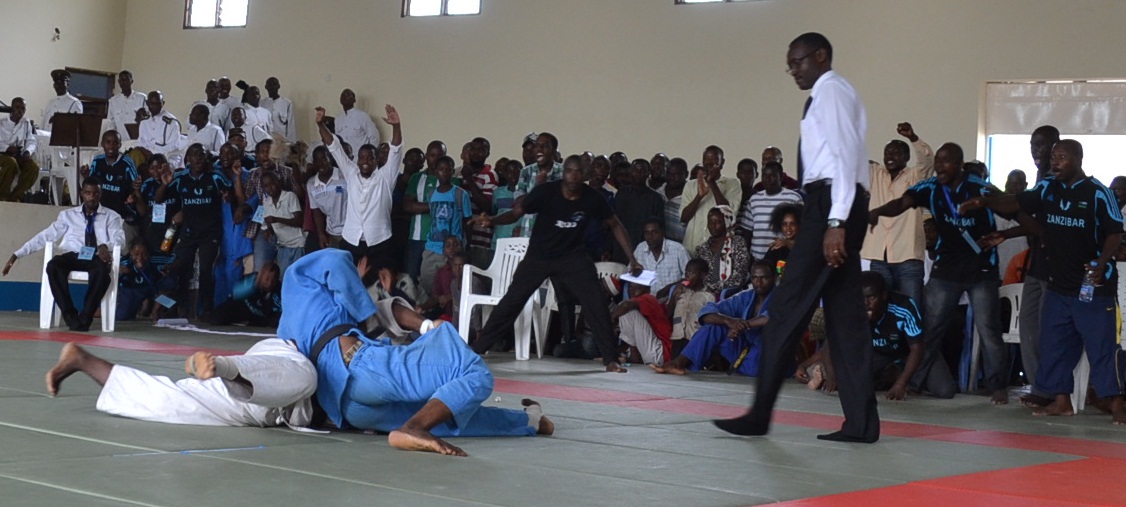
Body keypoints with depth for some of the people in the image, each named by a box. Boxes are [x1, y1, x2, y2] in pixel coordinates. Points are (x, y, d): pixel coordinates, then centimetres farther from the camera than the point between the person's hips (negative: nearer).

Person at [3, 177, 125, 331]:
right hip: (73, 256, 2)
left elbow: (119, 238, -3)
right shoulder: (68, 215, 17)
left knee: (102, 270, -39)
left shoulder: (111, 216, 13)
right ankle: (70, 316, -27)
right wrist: (17, 255, 4)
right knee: (53, 265, -33)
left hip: (97, 258, -2)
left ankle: (85, 317, -30)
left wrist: (105, 246, -27)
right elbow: (46, 236, 12)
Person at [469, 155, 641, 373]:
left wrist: (632, 259, -5)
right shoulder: (546, 191, -18)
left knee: (596, 304, -12)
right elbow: (516, 213, -13)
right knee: (511, 301, -1)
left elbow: (615, 225, 0)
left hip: (572, 257, 1)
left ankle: (610, 359, -2)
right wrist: (491, 220, -33)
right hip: (538, 255, -1)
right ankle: (477, 348, 10)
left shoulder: (592, 198, -13)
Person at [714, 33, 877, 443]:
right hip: (834, 207, 10)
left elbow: (846, 157, -16)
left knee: (790, 308, -7)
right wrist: (836, 221, 13)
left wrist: (835, 222, -23)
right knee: (845, 313, 6)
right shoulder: (828, 95, 25)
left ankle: (760, 415, -4)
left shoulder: (832, 90, -5)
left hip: (831, 204, -10)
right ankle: (860, 422, 5)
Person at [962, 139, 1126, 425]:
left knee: (1101, 345, -4)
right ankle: (1061, 401, 16)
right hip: (1058, 283, 6)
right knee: (1053, 343, 8)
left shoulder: (1098, 193, -10)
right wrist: (984, 202, -16)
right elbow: (1016, 203, 2)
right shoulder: (1046, 189, 6)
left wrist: (1102, 264, -25)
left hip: (1093, 285, -6)